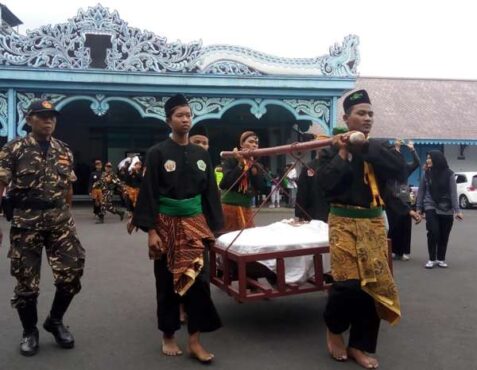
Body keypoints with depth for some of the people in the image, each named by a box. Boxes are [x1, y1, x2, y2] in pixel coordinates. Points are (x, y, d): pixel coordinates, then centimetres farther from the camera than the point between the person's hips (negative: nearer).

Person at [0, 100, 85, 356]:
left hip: (60, 221, 3)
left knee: (72, 274, -1)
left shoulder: (64, 151, 9)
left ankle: (55, 321, 24)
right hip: (26, 222, -3)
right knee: (26, 281, 5)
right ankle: (29, 331, 26)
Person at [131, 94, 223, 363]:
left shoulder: (201, 154, 6)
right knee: (167, 282, 8)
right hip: (167, 224, -3)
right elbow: (149, 193, -7)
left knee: (197, 278, -1)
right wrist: (150, 230, -13)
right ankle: (168, 336, 25)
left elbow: (210, 192, 9)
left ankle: (195, 340, 9)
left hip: (195, 224, 3)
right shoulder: (158, 153, -5)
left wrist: (212, 227, 6)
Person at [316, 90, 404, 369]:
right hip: (344, 222, -3)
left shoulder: (379, 146, 7)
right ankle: (334, 328, 17)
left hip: (374, 223, 4)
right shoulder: (333, 148, 0)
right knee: (349, 282, -14)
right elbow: (325, 183, -14)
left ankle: (359, 345, 19)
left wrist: (365, 145, -16)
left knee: (375, 283, 3)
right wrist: (343, 153, -13)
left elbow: (399, 167, -13)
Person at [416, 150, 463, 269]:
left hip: (446, 210, 0)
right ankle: (432, 259, 2)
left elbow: (453, 193, -7)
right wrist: (419, 208, 3)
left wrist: (457, 210, -14)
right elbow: (421, 191, 6)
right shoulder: (426, 174, 1)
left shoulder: (449, 174, -4)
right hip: (431, 208, 0)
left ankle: (441, 259, 22)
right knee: (433, 232, -12)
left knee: (444, 235, 6)